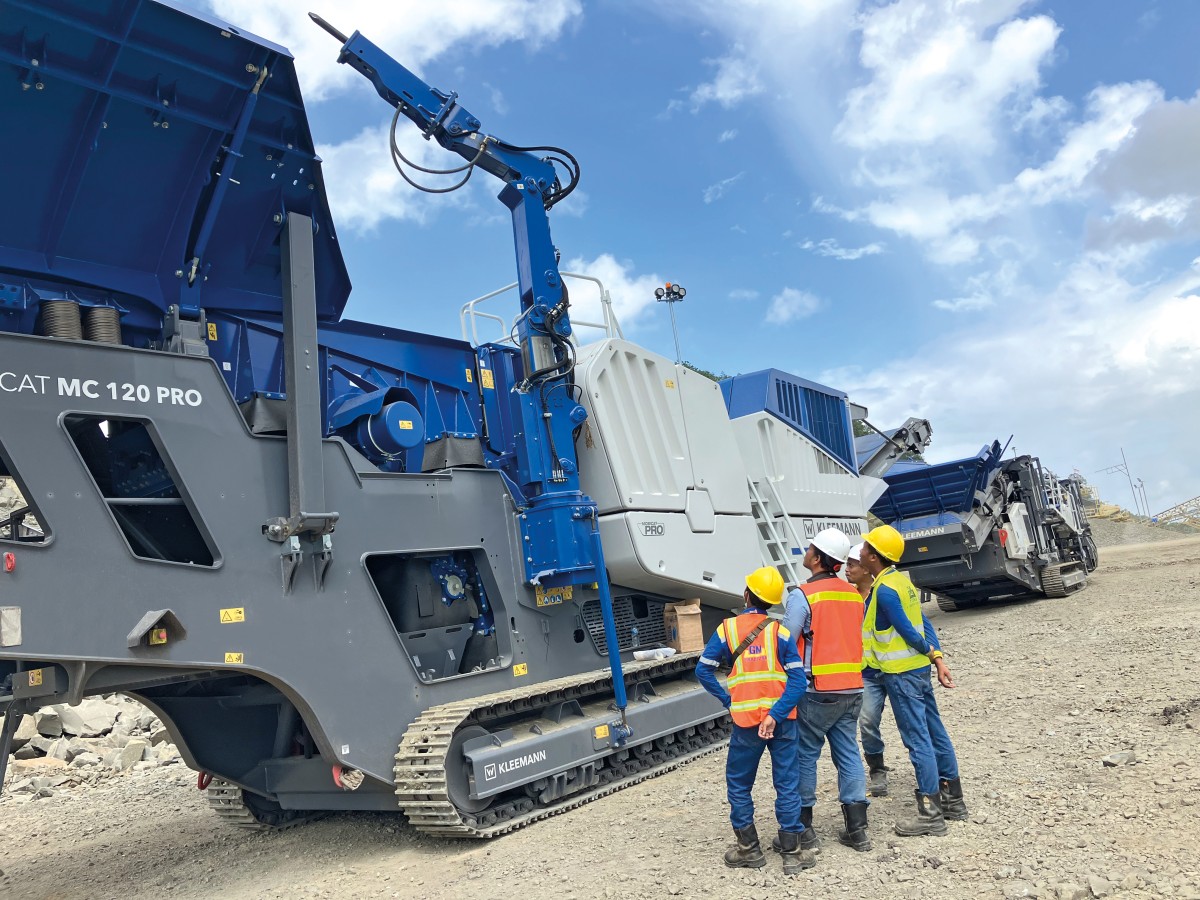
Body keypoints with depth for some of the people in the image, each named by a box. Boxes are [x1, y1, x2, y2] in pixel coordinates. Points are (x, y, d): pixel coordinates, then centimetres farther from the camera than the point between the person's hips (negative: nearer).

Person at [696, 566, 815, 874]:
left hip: (746, 720, 0)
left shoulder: (726, 629, 0)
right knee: (787, 784, 10)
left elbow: (704, 670, -4)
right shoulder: (780, 631, 0)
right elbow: (797, 680, -9)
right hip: (781, 719, 1)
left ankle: (749, 849, 22)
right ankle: (792, 851, 16)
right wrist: (775, 715, -14)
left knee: (739, 784, 16)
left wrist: (728, 701, 0)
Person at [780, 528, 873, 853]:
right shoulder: (854, 595, 7)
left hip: (817, 691, -6)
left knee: (805, 756, 7)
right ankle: (856, 829, 15)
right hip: (852, 689, 6)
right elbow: (858, 639, 14)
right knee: (848, 755, 12)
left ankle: (803, 828, 15)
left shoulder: (803, 595, -14)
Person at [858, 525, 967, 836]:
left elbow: (908, 631, -18)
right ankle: (953, 798, 27)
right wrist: (935, 656, 13)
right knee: (935, 733, 16)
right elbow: (920, 622, 12)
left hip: (901, 674, -9)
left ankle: (931, 814, 5)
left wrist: (928, 650, -2)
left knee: (918, 741, -3)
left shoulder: (884, 590, -20)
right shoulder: (901, 580, 9)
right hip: (919, 669, 9)